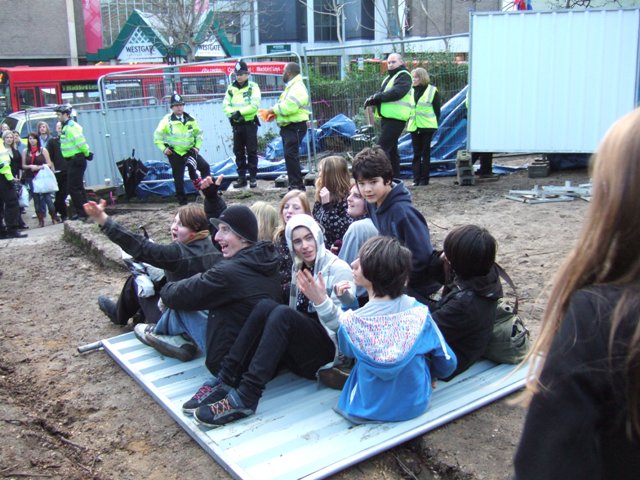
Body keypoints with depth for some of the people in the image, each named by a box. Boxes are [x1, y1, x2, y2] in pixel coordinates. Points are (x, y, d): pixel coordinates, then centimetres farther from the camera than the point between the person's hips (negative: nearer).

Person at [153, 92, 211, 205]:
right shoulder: (167, 120, -7)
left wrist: (197, 146, 5)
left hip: (190, 151, 3)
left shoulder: (190, 120, 3)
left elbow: (198, 133, 16)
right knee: (178, 177, 0)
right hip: (175, 153, -3)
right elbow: (157, 135, -4)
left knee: (205, 167, -9)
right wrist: (163, 148, -10)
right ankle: (182, 200, 10)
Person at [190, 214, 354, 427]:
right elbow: (295, 315, 15)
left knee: (282, 314, -31)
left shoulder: (339, 269, -5)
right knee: (265, 306, -22)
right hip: (299, 347, 6)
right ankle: (225, 381, -27)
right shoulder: (299, 268, 15)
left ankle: (245, 398, -37)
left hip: (327, 351, -5)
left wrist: (321, 300, -28)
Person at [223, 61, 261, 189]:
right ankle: (241, 177, 14)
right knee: (238, 152, 7)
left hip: (250, 123, -4)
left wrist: (239, 112, -19)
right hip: (236, 124, 4)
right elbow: (225, 105, 3)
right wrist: (232, 114, -16)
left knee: (251, 151, -1)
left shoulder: (253, 87, -4)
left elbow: (254, 105, -15)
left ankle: (253, 177, 6)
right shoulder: (231, 88, 9)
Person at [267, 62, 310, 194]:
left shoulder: (297, 88, -15)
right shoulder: (291, 87, 21)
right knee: (289, 156, 13)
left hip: (295, 127, -11)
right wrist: (275, 112, 4)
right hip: (288, 127, 11)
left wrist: (274, 109, -11)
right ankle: (294, 185, 19)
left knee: (291, 155, -15)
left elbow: (289, 107, -25)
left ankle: (297, 186, -12)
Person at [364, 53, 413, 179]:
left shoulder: (404, 76, -6)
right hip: (386, 117, 10)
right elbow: (382, 95, 18)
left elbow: (396, 93, -22)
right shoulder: (389, 77, 23)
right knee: (391, 149, 14)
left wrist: (376, 96, -18)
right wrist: (373, 100, -3)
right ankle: (395, 178, 22)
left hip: (396, 118, -10)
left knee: (382, 147, -16)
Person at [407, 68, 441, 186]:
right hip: (414, 126, 4)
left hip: (427, 126, -4)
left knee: (425, 152, 2)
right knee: (416, 153, 4)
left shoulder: (432, 90, 0)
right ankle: (416, 178, 5)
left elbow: (437, 109, 1)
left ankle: (424, 178, 6)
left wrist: (435, 123, -5)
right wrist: (408, 122, 8)